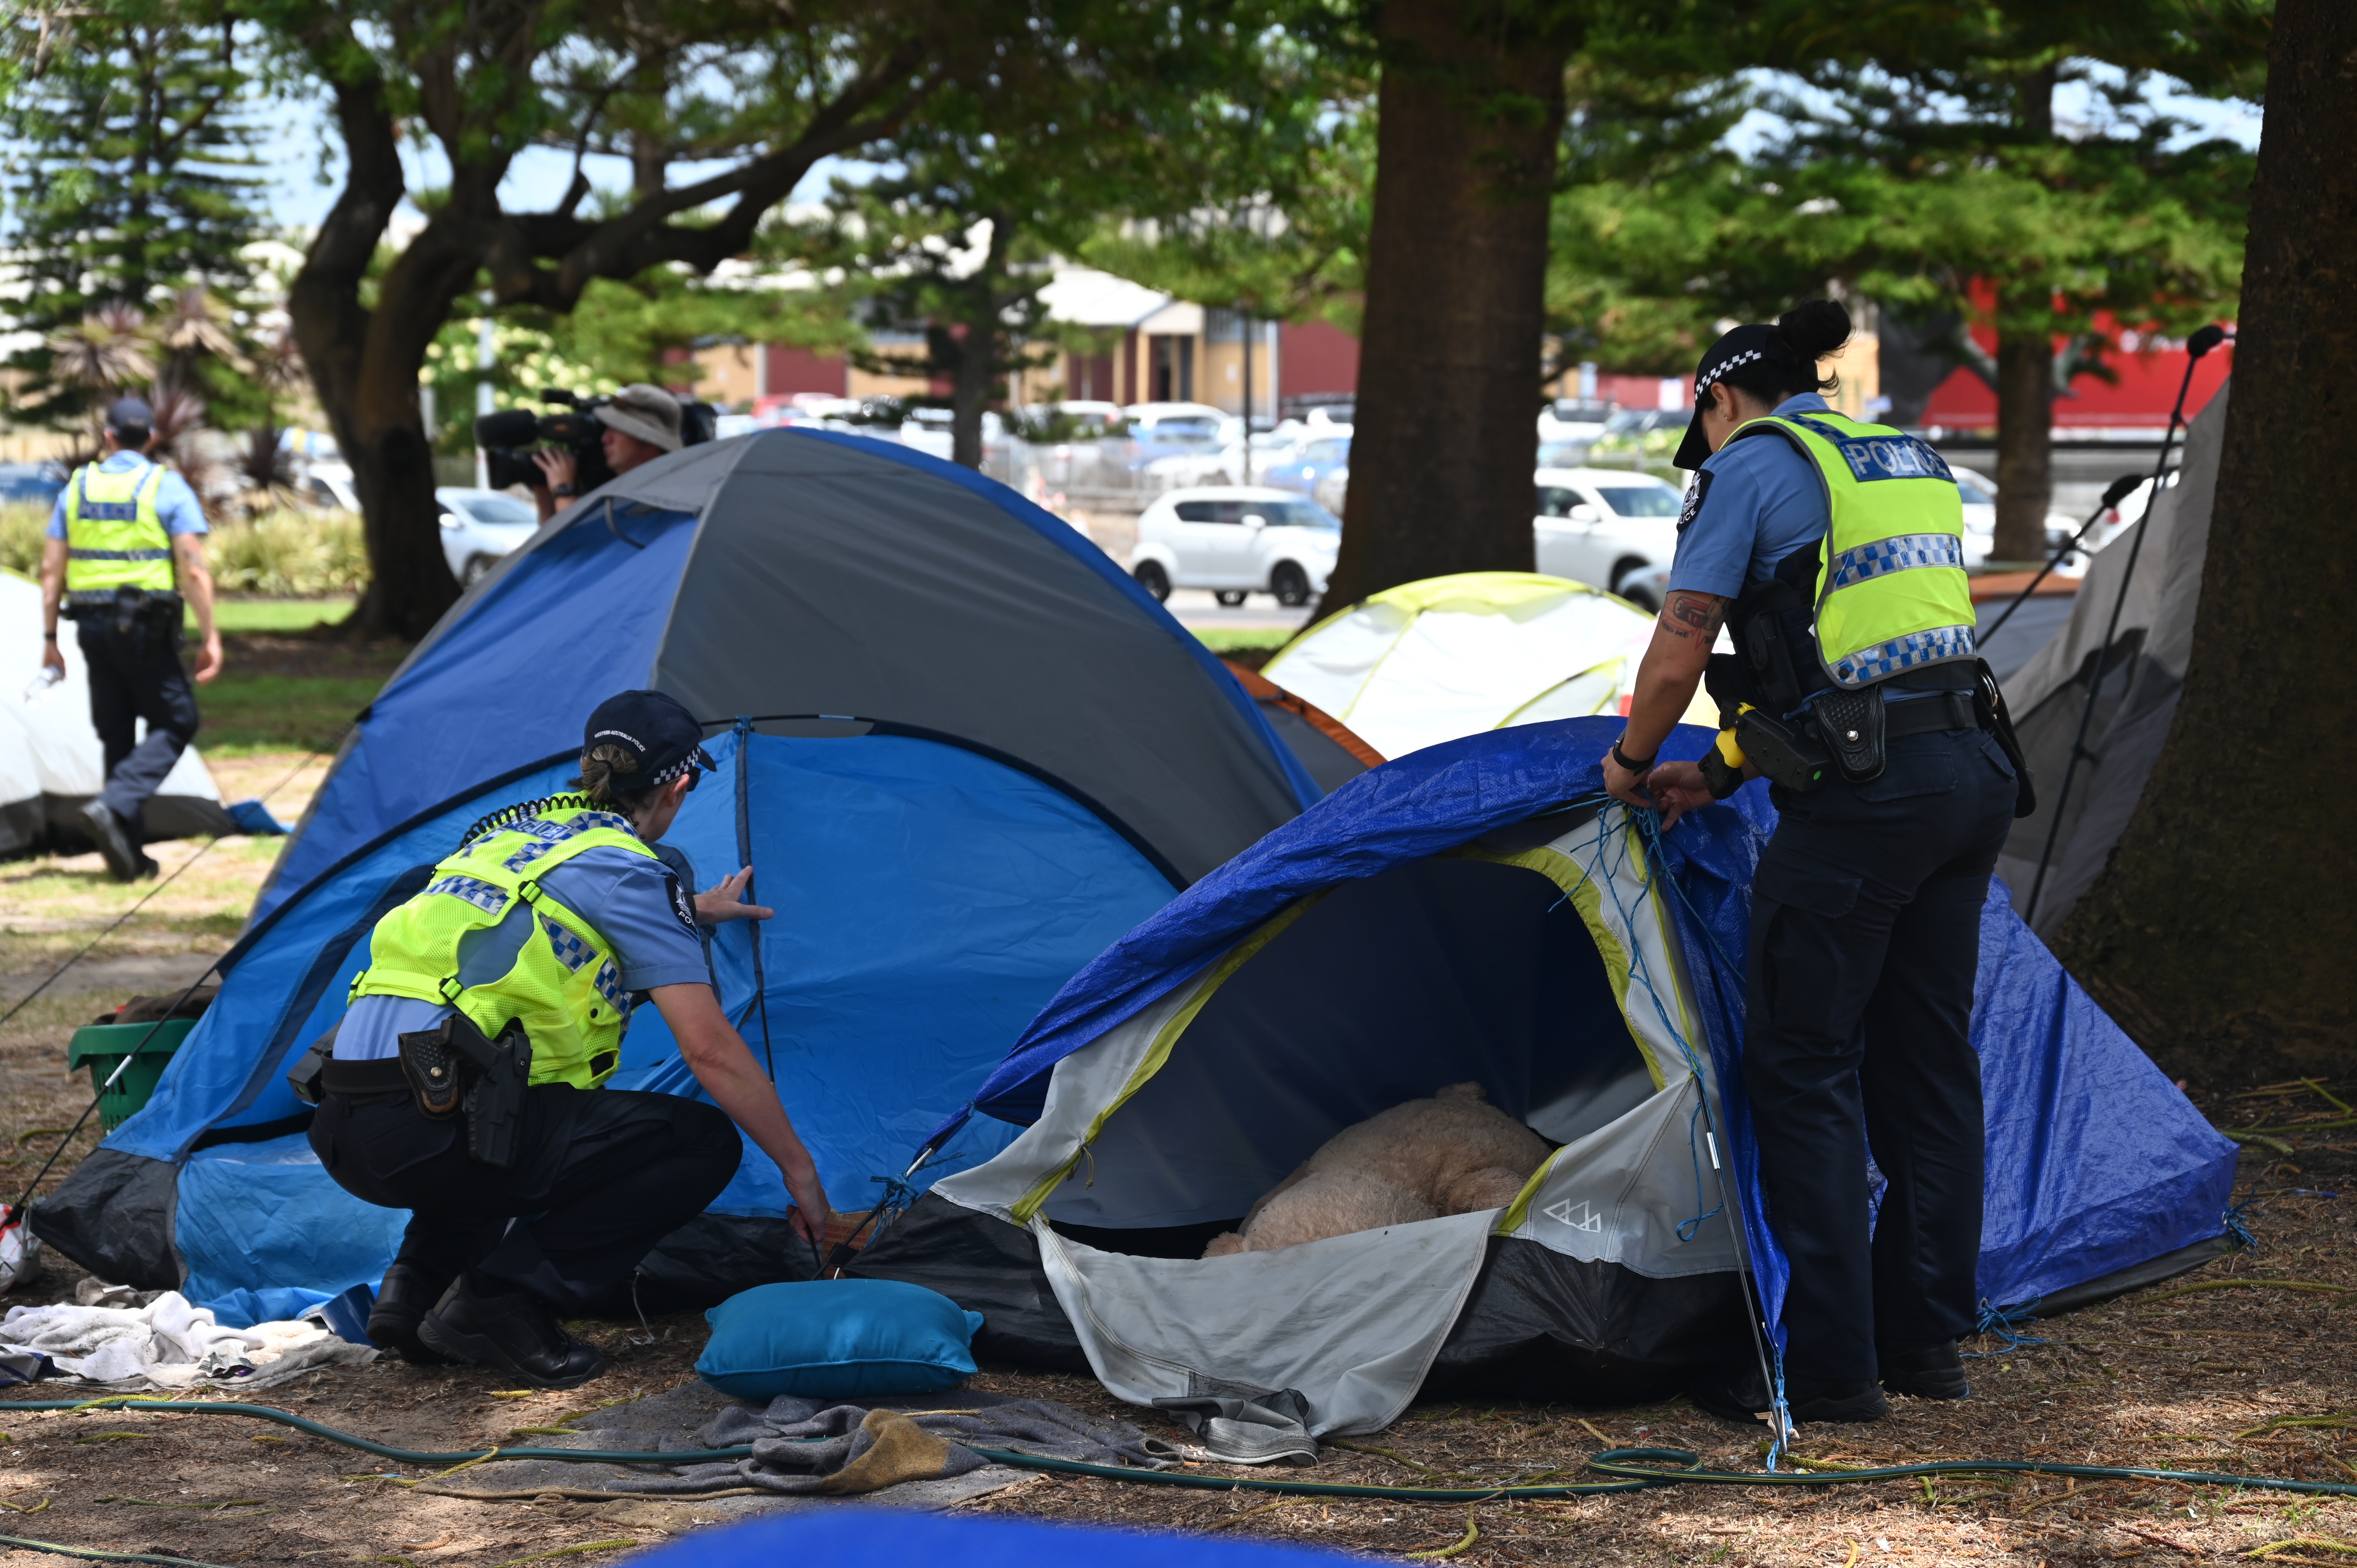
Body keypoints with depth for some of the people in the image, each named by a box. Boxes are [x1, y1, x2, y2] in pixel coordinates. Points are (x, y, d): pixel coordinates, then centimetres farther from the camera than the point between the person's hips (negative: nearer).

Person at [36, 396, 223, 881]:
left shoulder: (77, 488, 8)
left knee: (115, 732, 12)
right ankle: (114, 806, -18)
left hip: (92, 625, 5)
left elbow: (51, 568, 7)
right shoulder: (167, 488, -4)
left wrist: (49, 639, 12)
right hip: (147, 626, -5)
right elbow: (193, 571, -11)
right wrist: (209, 637, -7)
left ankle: (128, 851, 12)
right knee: (174, 723, 4)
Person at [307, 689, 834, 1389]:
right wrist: (800, 1170, 5)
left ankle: (418, 1283, 18)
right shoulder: (627, 871, 0)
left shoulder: (513, 829, 23)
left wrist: (692, 913, 62)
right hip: (433, 1133, -8)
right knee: (701, 1145, 0)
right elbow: (709, 1049, -4)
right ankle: (501, 1301, -7)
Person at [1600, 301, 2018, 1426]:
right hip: (1970, 773, 8)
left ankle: (1828, 1365, 0)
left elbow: (1681, 649, -7)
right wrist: (1722, 771, 24)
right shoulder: (1915, 463, 21)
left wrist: (1632, 761, 12)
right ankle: (1925, 1339, 23)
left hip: (1860, 797, -8)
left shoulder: (1750, 468, -3)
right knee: (1926, 1059, 15)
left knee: (1803, 1071, 0)